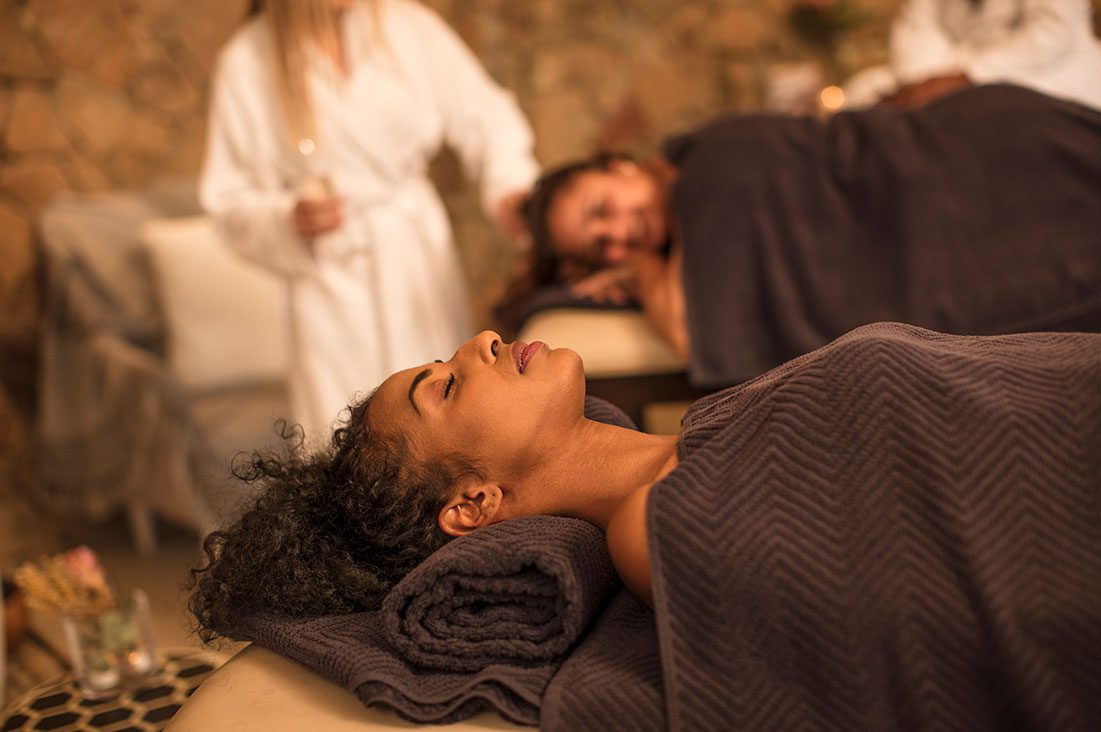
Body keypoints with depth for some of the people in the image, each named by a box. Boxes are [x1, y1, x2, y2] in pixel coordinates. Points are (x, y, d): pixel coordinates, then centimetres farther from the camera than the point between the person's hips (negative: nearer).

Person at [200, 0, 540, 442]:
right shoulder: (247, 63, -4)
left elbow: (484, 116, 4)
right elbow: (229, 197, 0)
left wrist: (509, 186, -13)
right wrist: (288, 217, -19)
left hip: (424, 260, 3)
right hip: (332, 276, -2)